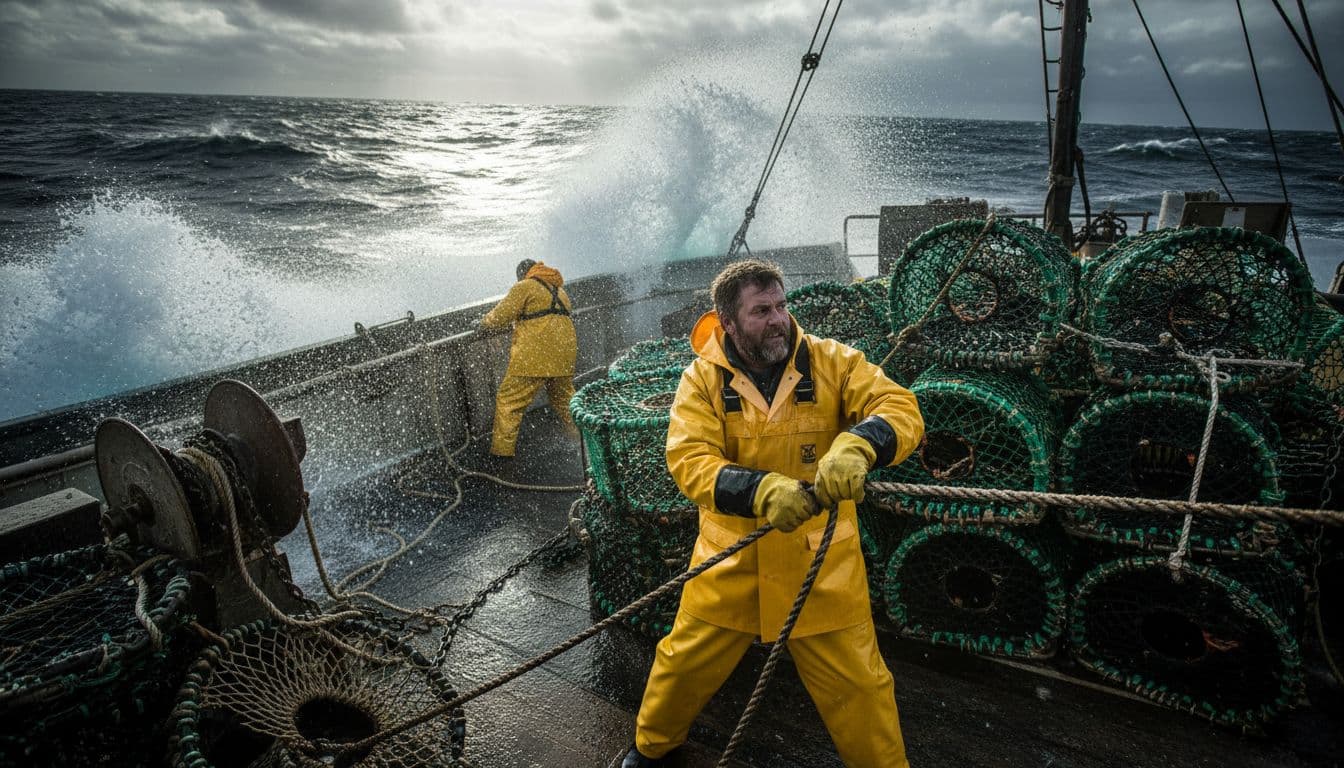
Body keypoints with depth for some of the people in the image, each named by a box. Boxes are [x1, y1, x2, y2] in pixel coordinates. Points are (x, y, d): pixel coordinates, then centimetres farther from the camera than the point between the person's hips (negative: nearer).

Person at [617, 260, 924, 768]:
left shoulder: (830, 361, -7)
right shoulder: (703, 378, -7)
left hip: (821, 560, 0)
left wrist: (856, 445, -38)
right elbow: (688, 460, -18)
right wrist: (762, 492, -36)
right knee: (686, 662, 17)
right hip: (731, 558, 1)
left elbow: (902, 410, -15)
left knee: (858, 683, 9)